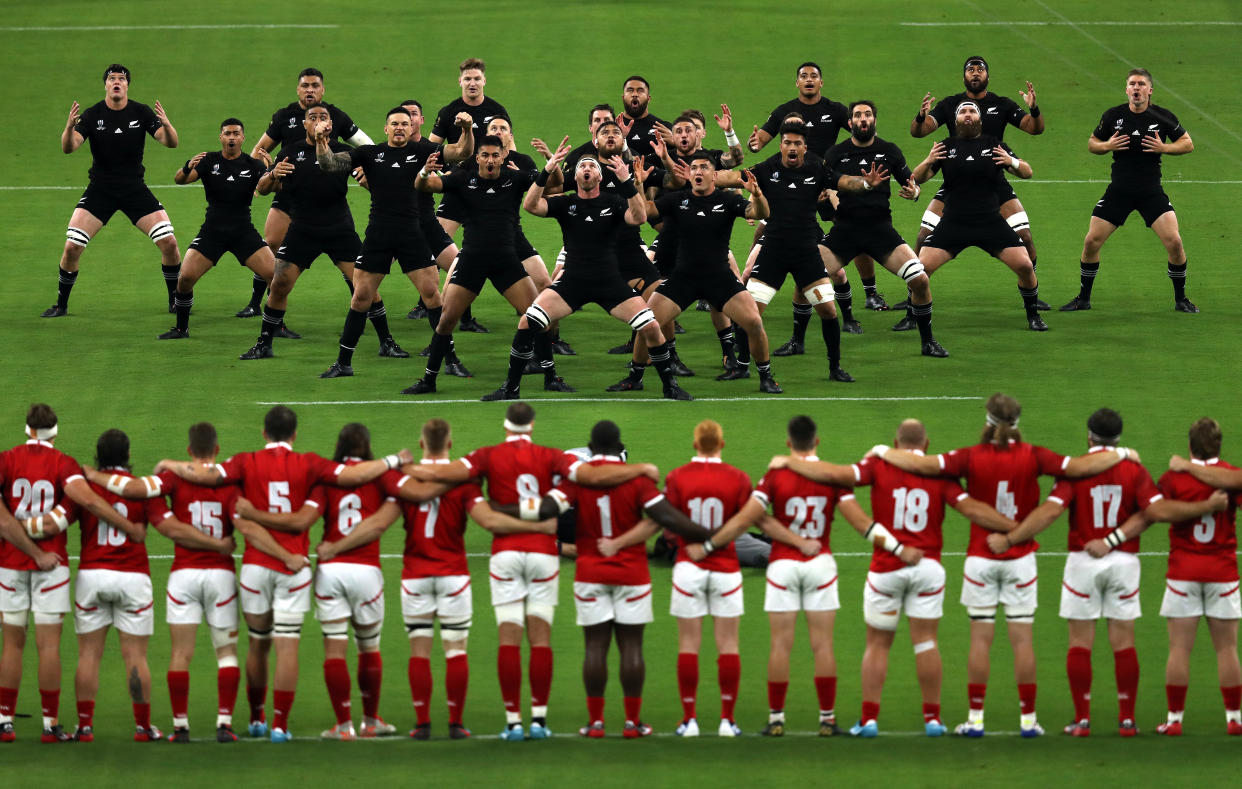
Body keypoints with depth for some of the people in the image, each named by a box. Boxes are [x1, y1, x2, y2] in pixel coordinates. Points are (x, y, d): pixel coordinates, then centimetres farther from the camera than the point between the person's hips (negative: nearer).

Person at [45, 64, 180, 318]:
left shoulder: (141, 112, -3)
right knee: (72, 247, -13)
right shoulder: (92, 114, -6)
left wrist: (166, 126, -33)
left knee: (169, 243, -10)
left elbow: (171, 143, -11)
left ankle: (176, 300, 10)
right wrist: (69, 128, -38)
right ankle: (61, 304, 5)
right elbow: (69, 147, -17)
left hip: (135, 189, 1)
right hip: (100, 190, -1)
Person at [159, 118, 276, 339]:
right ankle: (181, 328, 6)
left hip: (244, 231, 0)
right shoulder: (209, 161, -1)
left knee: (275, 275, -13)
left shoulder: (252, 164, -1)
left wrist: (272, 169, -36)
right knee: (185, 277, -14)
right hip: (212, 231, 0)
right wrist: (187, 168, -37)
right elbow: (179, 179, -14)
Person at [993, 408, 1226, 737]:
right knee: (1124, 643, 6)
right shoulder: (1134, 471, -4)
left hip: (1083, 562, -1)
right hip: (1124, 561, 1)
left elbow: (1050, 511, -16)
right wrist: (1208, 506, -3)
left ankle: (1082, 719, 3)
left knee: (1080, 642, 4)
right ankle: (1127, 719, 5)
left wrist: (1008, 540, -14)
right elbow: (1158, 510, -12)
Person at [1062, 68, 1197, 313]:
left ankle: (1180, 299, 5)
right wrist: (1107, 146, -12)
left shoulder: (1162, 117, -5)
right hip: (1119, 190, 1)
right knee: (1091, 241, -4)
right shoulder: (1113, 116, -2)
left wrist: (1163, 148, -14)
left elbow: (1188, 143, 4)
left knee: (1174, 241, -14)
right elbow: (1092, 143, 10)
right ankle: (1083, 299, 14)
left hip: (1151, 191, -1)